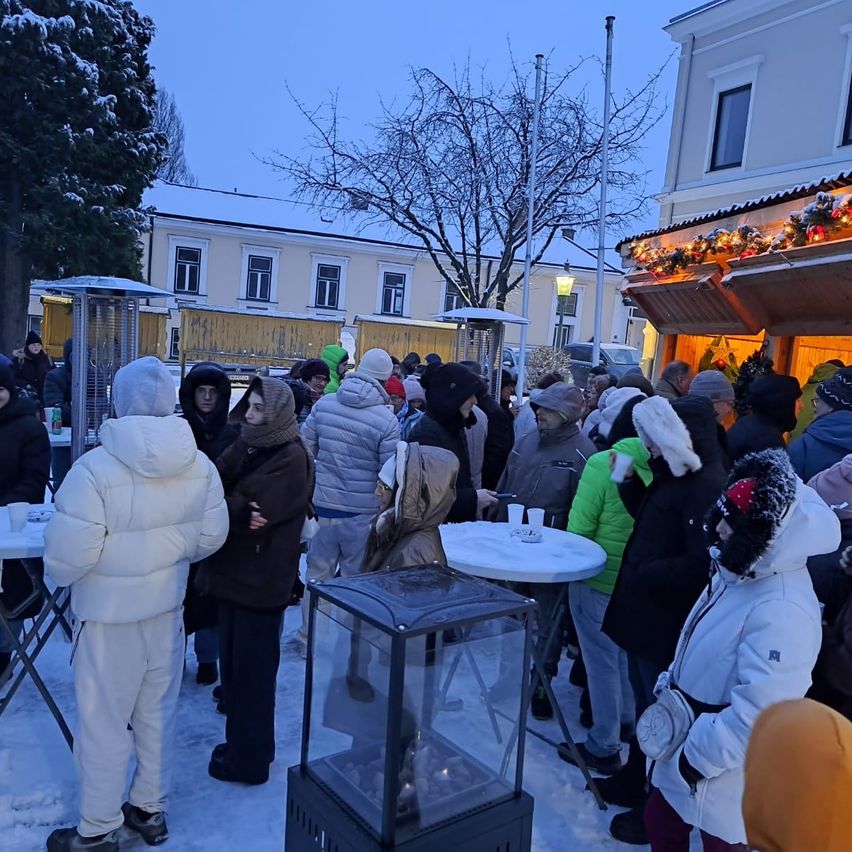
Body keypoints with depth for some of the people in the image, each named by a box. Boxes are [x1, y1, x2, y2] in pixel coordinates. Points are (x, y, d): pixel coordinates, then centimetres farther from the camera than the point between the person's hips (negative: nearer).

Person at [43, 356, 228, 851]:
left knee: (103, 721, 13)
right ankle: (151, 809, 37)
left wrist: (57, 575, 2)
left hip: (110, 612, -4)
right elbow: (212, 537, -2)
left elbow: (67, 555, -21)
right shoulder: (200, 465, -9)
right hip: (168, 605, 5)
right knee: (159, 712, 20)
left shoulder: (96, 468, -25)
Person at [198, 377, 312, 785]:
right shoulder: (247, 445, 7)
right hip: (233, 570, 8)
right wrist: (239, 510, -20)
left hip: (261, 578, -7)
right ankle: (241, 742, 35)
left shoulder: (292, 458, -16)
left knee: (251, 669, 5)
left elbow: (255, 509, -23)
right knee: (232, 663, 18)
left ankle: (249, 759, 21)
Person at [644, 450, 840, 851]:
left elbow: (756, 716, -32)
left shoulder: (783, 612, -32)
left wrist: (696, 756, -21)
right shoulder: (739, 571, -2)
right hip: (683, 746, 8)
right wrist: (668, 690, 13)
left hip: (722, 782, -8)